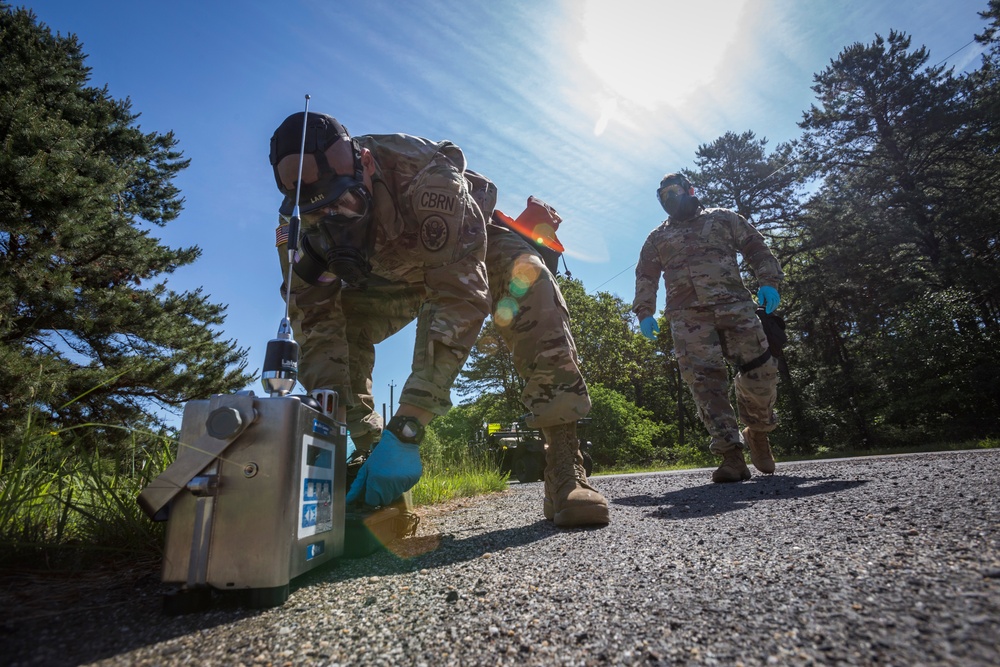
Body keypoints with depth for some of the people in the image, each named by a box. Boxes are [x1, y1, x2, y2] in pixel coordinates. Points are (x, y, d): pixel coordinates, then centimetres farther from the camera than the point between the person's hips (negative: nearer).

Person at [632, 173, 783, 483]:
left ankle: (757, 431, 19)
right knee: (706, 381, -12)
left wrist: (769, 281, 0)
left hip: (734, 305, 0)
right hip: (688, 316, 1)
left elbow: (757, 248, 17)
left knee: (760, 371, -8)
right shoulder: (657, 237, 23)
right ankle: (731, 454, -11)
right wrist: (644, 313, 3)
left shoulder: (723, 218, 21)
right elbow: (645, 277, 17)